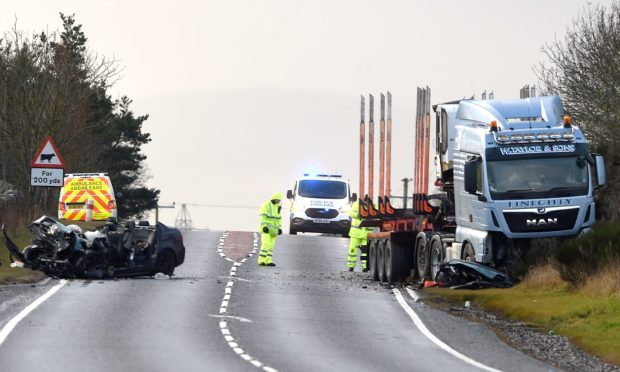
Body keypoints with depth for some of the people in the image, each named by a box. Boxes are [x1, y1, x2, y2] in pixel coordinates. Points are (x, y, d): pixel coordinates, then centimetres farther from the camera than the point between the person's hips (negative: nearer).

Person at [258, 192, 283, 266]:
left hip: (273, 229, 8)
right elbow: (262, 217, -15)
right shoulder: (266, 205, -9)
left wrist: (279, 228, 13)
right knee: (266, 244, -16)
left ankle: (268, 261, 5)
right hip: (266, 229, -8)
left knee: (271, 245, 4)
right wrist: (264, 226, -24)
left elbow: (278, 218, 21)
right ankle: (261, 261, -16)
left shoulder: (277, 206, 15)